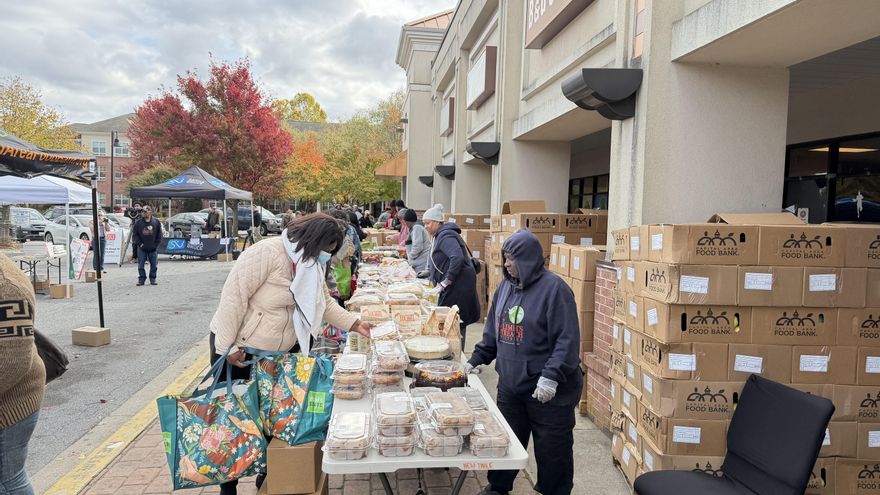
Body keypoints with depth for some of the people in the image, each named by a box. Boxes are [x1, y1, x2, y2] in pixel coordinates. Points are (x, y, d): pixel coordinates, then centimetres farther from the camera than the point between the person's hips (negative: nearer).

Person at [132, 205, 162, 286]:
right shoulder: (138, 223, 1)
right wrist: (139, 243, -5)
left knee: (153, 265, 6)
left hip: (153, 248, 0)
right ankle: (141, 279, 10)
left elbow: (159, 234, 7)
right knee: (141, 265, 1)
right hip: (142, 249, 0)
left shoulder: (156, 222, 2)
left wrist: (156, 244, 0)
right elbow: (135, 235, 4)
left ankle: (153, 279, 16)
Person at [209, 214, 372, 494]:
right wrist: (228, 348, -23)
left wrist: (355, 325, -3)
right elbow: (234, 297, -25)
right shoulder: (266, 253, -25)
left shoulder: (310, 264, 2)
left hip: (280, 351, 7)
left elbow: (325, 303, 9)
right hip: (237, 350, -7)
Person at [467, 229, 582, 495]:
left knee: (552, 449, 8)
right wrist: (476, 360, 14)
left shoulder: (553, 288, -15)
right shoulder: (506, 286, 7)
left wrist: (552, 375, -25)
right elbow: (493, 331, 17)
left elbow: (567, 339, -19)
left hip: (549, 392, -6)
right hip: (510, 384, 7)